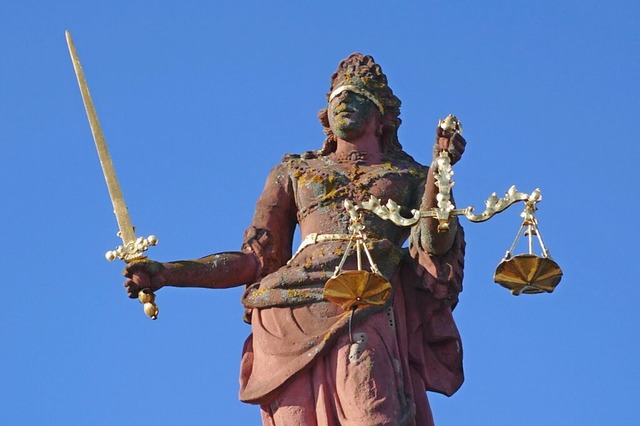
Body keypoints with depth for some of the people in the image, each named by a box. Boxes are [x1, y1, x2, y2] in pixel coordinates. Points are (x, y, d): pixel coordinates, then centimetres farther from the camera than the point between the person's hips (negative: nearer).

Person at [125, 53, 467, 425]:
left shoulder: (410, 176, 22)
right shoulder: (295, 172, 26)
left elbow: (436, 243, 4)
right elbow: (258, 259, 22)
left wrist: (439, 168, -8)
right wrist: (168, 274, 13)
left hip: (366, 313, -2)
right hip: (291, 312, 2)